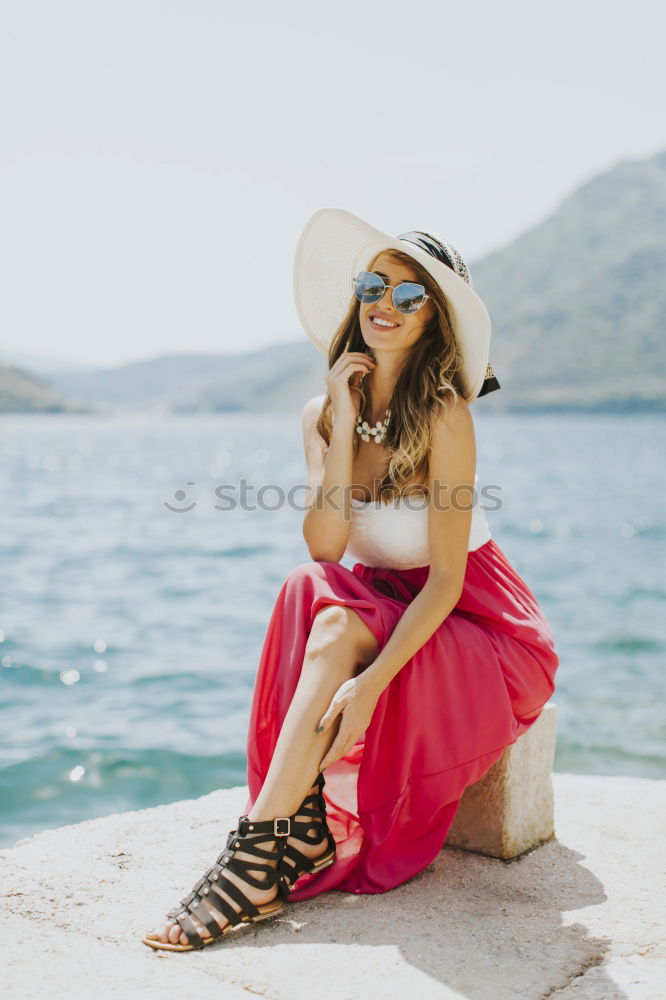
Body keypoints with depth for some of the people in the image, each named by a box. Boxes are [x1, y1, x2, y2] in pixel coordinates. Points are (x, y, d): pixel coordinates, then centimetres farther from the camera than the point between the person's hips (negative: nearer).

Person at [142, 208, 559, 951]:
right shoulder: (323, 413, -2)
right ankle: (302, 837, -25)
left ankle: (256, 859, -30)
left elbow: (446, 578, -23)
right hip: (380, 609, 5)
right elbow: (324, 546, -15)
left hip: (474, 626, -5)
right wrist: (343, 427, -21)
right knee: (305, 587, -25)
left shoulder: (443, 415, -19)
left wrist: (369, 682, -34)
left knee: (338, 626, -30)